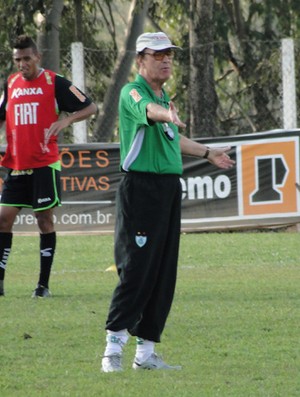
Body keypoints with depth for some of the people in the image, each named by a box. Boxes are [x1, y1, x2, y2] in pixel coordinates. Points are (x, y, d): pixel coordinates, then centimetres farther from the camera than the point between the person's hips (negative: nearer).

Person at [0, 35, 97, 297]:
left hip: (45, 164, -5)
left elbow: (90, 107, -3)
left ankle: (44, 284, 4)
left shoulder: (54, 82, -4)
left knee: (45, 220, -2)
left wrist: (66, 120, -19)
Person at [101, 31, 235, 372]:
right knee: (135, 271, -13)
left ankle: (145, 352, 12)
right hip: (141, 188, -9)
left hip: (168, 189, 9)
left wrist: (208, 153, 47)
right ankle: (113, 350, -11)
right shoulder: (133, 92, -10)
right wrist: (167, 114, -57)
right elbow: (147, 110, -35)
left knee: (163, 274, 7)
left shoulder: (164, 95, 17)